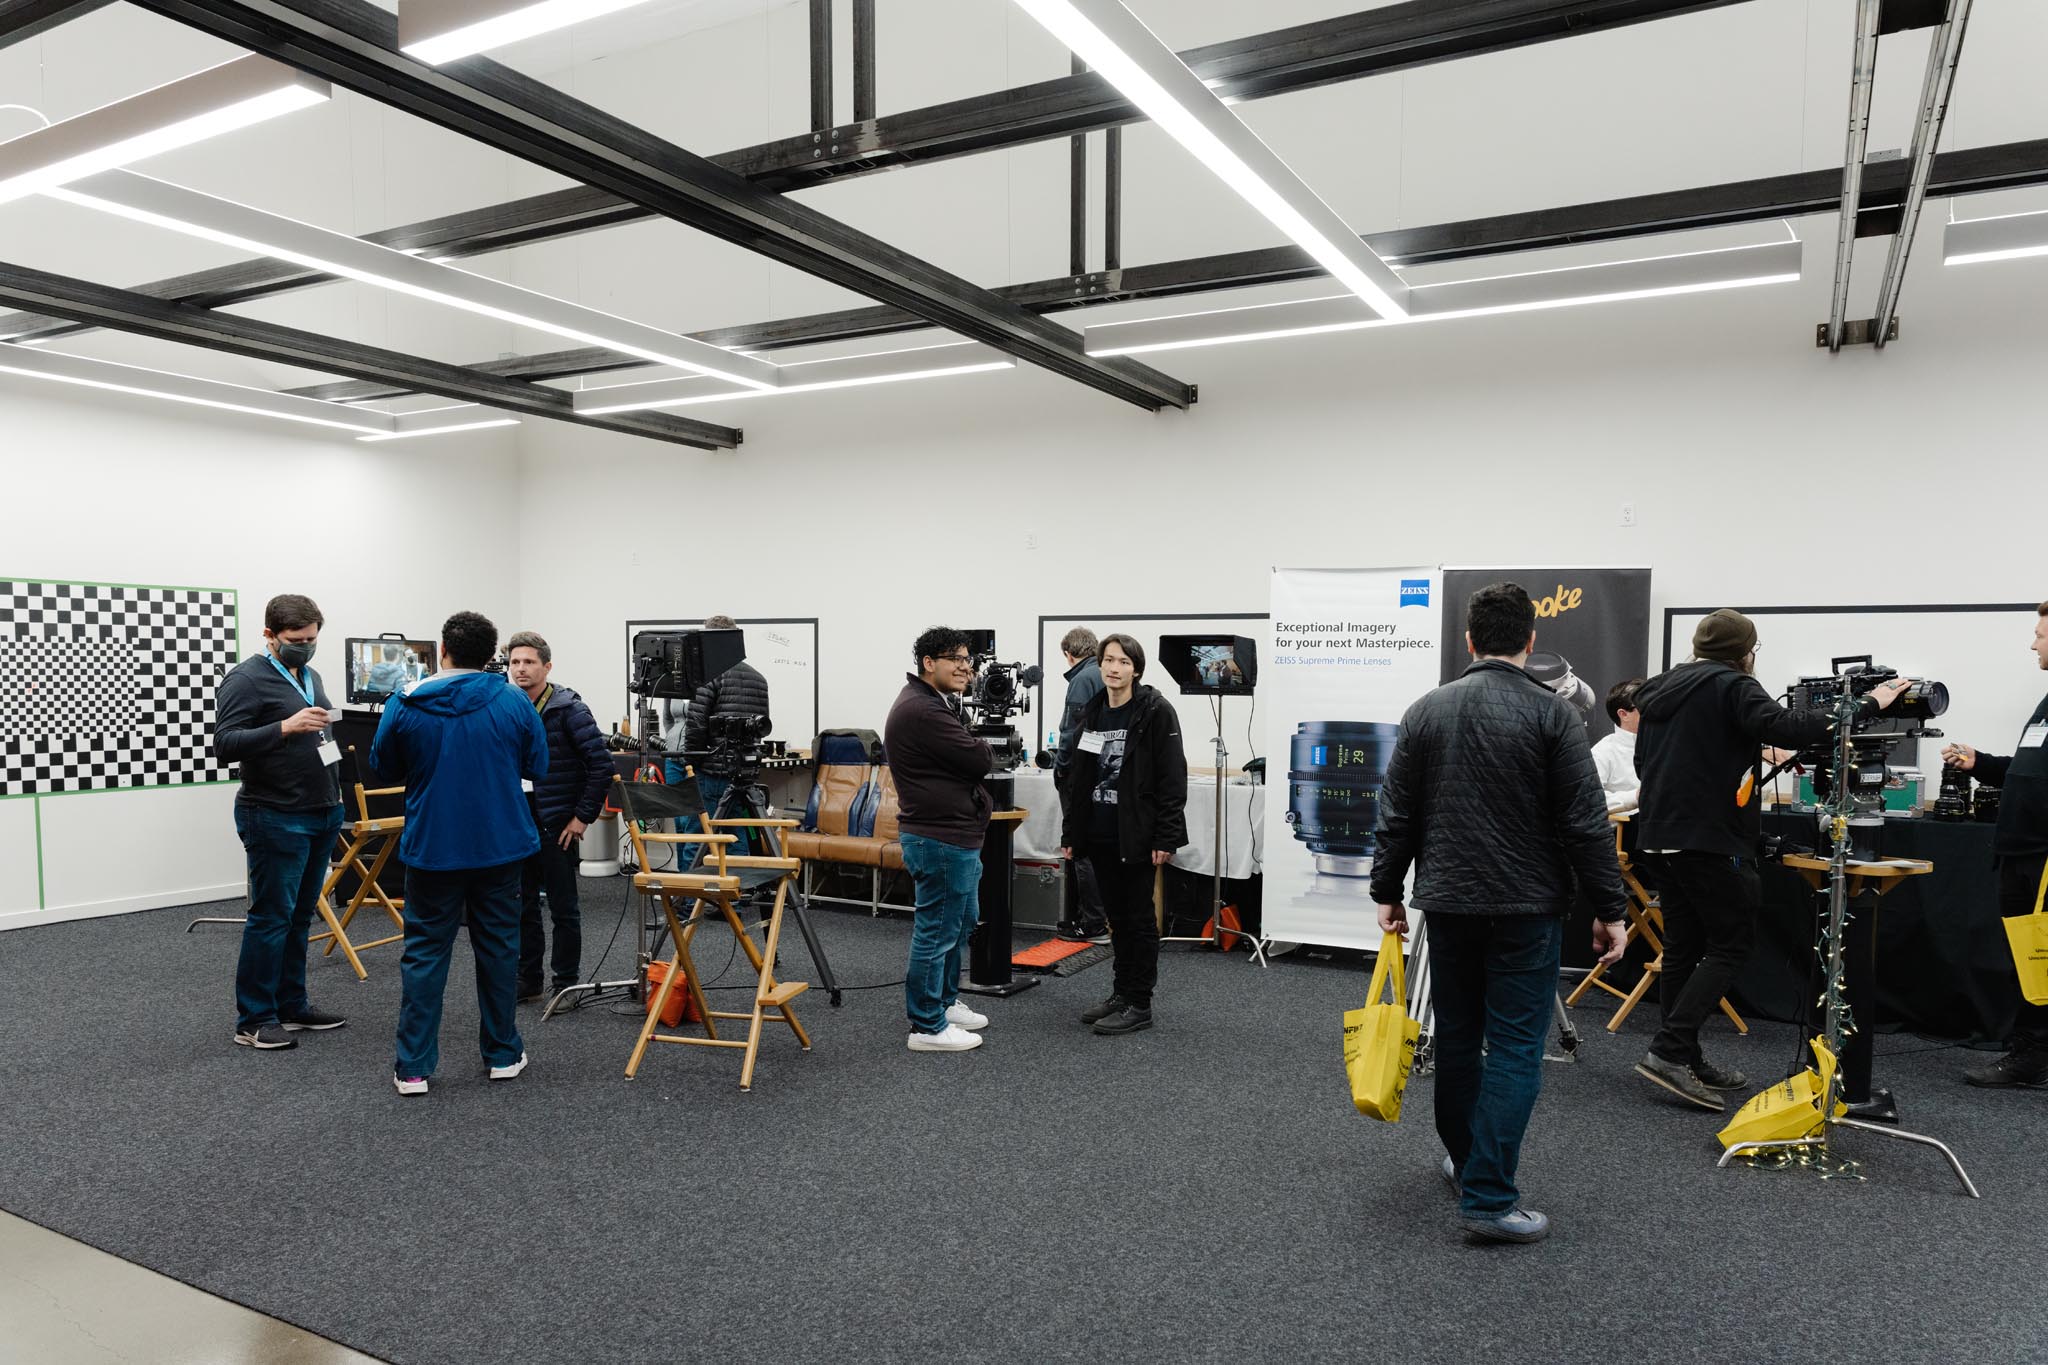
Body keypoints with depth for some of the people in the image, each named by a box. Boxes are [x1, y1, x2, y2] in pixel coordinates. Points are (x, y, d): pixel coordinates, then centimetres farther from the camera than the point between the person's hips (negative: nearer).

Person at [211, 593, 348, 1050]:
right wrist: (285, 727, -29)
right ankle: (254, 1020, 6)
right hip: (276, 819, -8)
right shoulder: (247, 678, -10)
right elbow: (224, 744, -19)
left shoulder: (310, 676, 15)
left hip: (321, 815, 8)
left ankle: (292, 1006, 21)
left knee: (299, 917, 13)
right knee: (270, 918, -3)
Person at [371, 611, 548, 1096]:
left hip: (432, 850, 0)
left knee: (424, 953, 7)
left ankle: (413, 1067, 9)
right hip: (501, 848, 1)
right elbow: (537, 768, 2)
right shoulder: (514, 702, -7)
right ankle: (503, 1055, 20)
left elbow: (384, 771, 6)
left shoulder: (405, 707, -6)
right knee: (497, 948, 11)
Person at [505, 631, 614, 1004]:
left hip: (558, 828, -5)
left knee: (564, 909, 5)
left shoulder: (569, 710, -11)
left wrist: (583, 816, -14)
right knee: (522, 906, 13)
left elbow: (602, 765, -14)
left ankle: (566, 984, 16)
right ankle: (527, 980, 25)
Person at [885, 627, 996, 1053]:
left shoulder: (936, 703, 15)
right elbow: (978, 760, -22)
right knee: (937, 931, -2)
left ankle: (945, 1003, 36)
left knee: (962, 922, 22)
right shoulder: (922, 710, -21)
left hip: (958, 834, 12)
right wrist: (986, 748, -1)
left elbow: (968, 757, 19)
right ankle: (927, 1027, 8)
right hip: (939, 838, -12)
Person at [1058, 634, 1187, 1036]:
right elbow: (1077, 777, 14)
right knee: (1117, 918, 15)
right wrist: (1070, 833, 10)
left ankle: (1139, 1004, 11)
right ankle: (1121, 995, 26)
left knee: (1139, 918, 2)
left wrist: (1166, 838, -18)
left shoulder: (1156, 712, -9)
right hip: (1099, 835, 6)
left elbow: (1173, 778, -13)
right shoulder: (1092, 714, 10)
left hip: (1136, 836, -6)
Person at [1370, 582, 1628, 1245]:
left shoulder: (1426, 710, 3)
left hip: (1447, 901, 4)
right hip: (1526, 906, -4)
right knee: (1514, 1048, 0)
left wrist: (1387, 892, 12)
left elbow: (1396, 817, 4)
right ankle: (1488, 1198, -3)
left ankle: (1466, 1162, 31)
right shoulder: (1551, 712, -9)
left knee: (1457, 1037, 17)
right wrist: (1609, 909, -3)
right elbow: (1586, 823, -10)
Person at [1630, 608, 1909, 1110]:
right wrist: (1867, 704, -16)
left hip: (1658, 837, 8)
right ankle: (1668, 1050, -10)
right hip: (1708, 838, -8)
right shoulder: (1731, 686, -7)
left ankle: (1685, 1061, 16)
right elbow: (1784, 726, -23)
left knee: (1683, 947, 12)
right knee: (1729, 945, -1)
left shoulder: (1658, 689, 16)